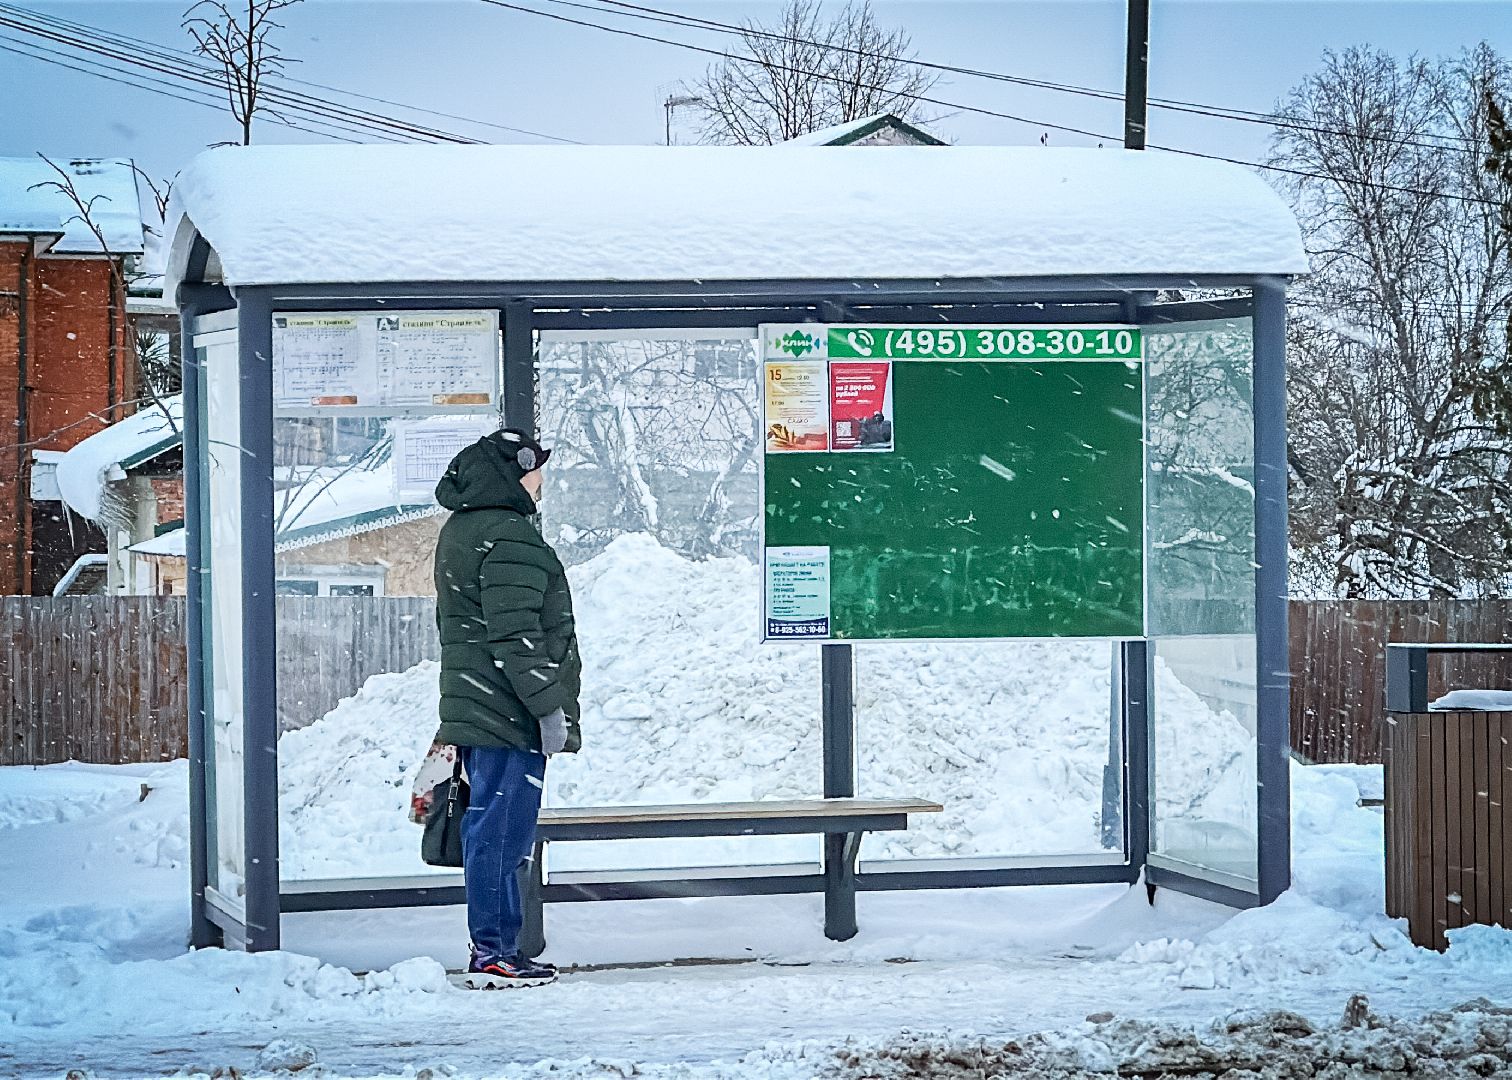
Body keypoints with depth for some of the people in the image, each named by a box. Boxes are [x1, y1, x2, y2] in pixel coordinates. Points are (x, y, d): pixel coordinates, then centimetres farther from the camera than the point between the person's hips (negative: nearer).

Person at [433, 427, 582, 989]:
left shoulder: (458, 531, 17)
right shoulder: (510, 538, -16)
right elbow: (515, 635, -21)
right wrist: (549, 706, -18)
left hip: (472, 706, 10)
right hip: (509, 714, -10)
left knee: (489, 828, 14)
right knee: (501, 830, -7)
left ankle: (492, 948, 20)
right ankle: (493, 953, -4)